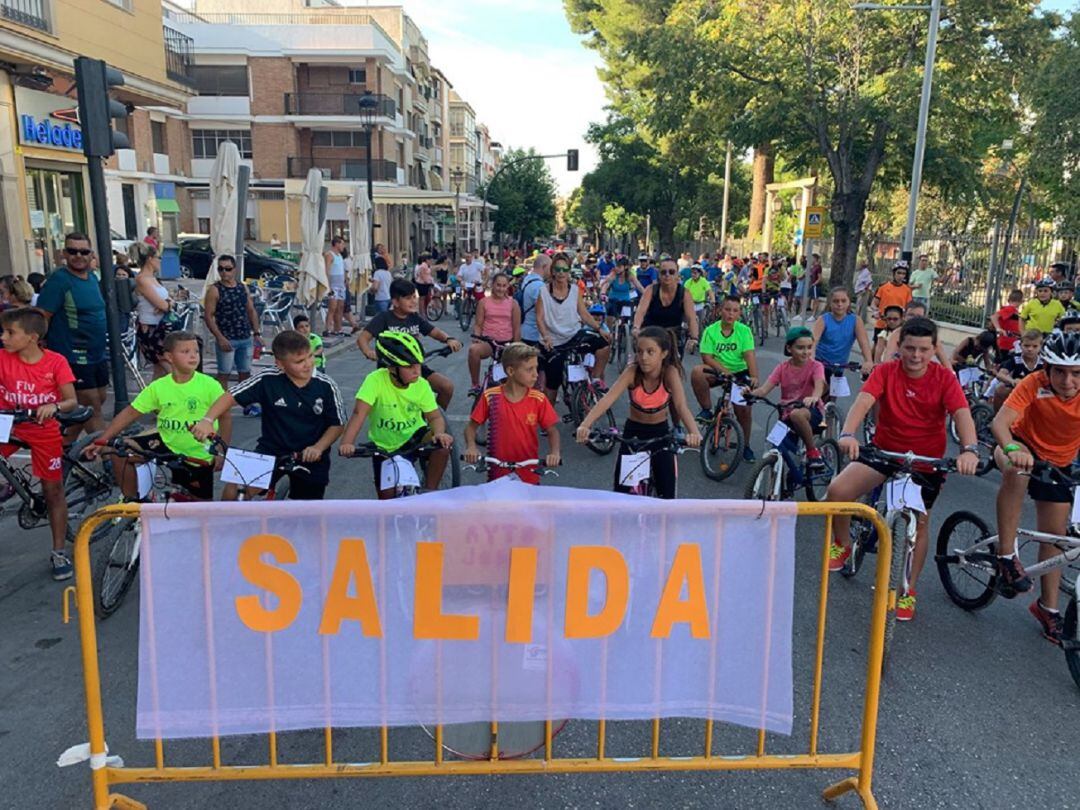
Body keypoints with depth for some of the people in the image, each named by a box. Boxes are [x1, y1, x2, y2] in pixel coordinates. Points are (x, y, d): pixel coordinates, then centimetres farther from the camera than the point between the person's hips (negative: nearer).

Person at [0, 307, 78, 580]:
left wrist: (54, 406, -33)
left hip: (44, 431, -2)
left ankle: (59, 552, 17)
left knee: (53, 490, 6)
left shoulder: (56, 362, -12)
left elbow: (72, 400, -14)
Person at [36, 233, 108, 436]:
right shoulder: (58, 280, -14)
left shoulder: (93, 278, 10)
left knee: (99, 401, 16)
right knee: (92, 409, -3)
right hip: (73, 357, -9)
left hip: (97, 355, 9)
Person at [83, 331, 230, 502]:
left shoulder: (209, 385, -17)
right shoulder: (158, 387, -9)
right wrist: (101, 441, -8)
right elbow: (129, 413, -4)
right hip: (166, 443, 2)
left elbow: (225, 417, -10)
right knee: (119, 452, -14)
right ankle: (131, 501, 6)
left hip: (198, 456, -2)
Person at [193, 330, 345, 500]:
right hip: (271, 450, 0)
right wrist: (208, 420, -25)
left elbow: (337, 424, -5)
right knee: (234, 490, -21)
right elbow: (231, 396, -10)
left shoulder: (326, 386, -14)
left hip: (310, 458, 1)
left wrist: (318, 448, -20)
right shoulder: (268, 380, -15)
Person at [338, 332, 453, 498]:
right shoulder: (375, 380, -24)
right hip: (384, 447, -1)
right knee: (387, 497, 0)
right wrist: (347, 443, -46)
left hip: (414, 437, 1)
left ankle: (429, 493, -10)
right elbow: (359, 413, -32)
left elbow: (435, 416, -12)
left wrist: (440, 433, -35)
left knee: (443, 443, -28)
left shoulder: (422, 385, -15)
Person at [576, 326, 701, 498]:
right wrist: (585, 425, -52)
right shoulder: (632, 371, -24)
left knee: (666, 492, -2)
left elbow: (681, 406, -37)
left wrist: (694, 432, -57)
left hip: (660, 431, 0)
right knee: (622, 487, -2)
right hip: (633, 430, 1)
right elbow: (608, 398, -36)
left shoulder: (670, 372, -25)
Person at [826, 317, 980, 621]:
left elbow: (962, 414, -25)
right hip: (884, 450, 0)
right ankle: (842, 545, 9)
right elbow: (863, 402, -27)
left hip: (927, 459, 0)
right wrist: (848, 434, -47)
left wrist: (969, 450, -45)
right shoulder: (885, 372, -12)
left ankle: (908, 590, 26)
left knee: (919, 522, 5)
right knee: (837, 490, -20)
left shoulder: (944, 379, -11)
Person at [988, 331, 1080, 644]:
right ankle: (1006, 556, -29)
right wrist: (1012, 449, -61)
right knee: (1017, 471, -40)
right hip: (1022, 446, -3)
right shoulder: (1034, 384, -29)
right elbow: (1000, 423, -41)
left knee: (1055, 534, 8)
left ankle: (1048, 607, 28)